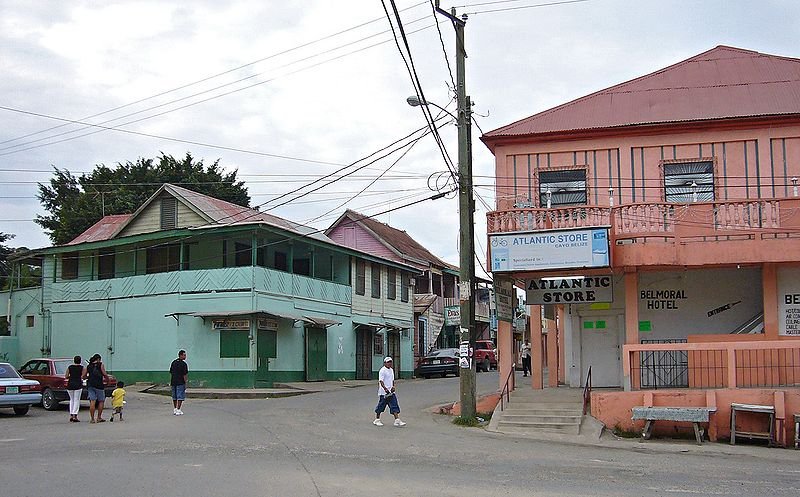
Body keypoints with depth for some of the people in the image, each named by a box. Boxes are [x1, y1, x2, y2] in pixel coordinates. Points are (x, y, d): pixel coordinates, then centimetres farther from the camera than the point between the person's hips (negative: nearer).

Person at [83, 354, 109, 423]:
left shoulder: (88, 366, 13)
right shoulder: (100, 365, 1)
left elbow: (84, 377, 11)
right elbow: (105, 374, -6)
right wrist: (106, 379, 14)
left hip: (90, 385, 4)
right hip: (99, 385, -4)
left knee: (92, 401, 1)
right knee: (101, 401, 7)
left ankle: (92, 419, -4)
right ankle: (99, 418, 6)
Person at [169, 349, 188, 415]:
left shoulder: (173, 362, 10)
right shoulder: (183, 364, -11)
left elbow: (171, 372, 13)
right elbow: (185, 375, -14)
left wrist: (171, 382, 18)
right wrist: (185, 382, -7)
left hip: (173, 382, 7)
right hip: (180, 383, -7)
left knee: (174, 396, 16)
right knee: (180, 397, -3)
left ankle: (175, 409, 22)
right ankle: (178, 410, -6)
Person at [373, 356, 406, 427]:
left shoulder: (391, 370, 14)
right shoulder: (382, 370, -12)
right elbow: (381, 381, -19)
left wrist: (393, 387, 4)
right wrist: (385, 389, -30)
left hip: (391, 392, 7)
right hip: (383, 392, -7)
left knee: (394, 406, 0)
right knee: (381, 406, 3)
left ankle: (397, 420, -1)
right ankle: (377, 420, 18)